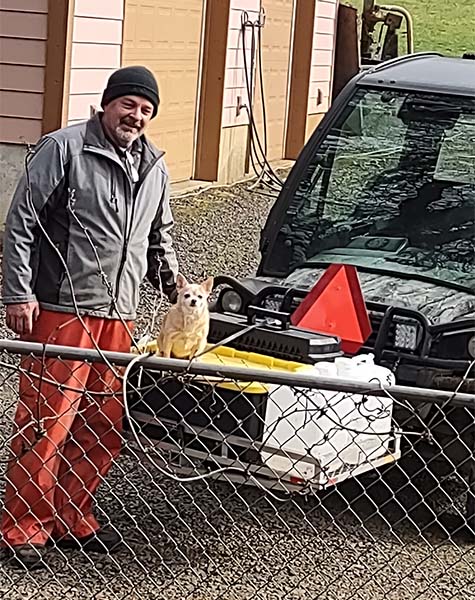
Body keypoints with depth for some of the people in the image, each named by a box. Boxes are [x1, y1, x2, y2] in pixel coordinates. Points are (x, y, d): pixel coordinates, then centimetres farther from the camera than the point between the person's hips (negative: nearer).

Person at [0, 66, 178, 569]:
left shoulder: (154, 169, 16)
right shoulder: (63, 149, -5)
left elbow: (159, 238, 30)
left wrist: (173, 283, 13)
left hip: (118, 319, 7)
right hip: (60, 313, -7)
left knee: (104, 428, 10)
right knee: (45, 423, -5)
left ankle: (71, 519, 24)